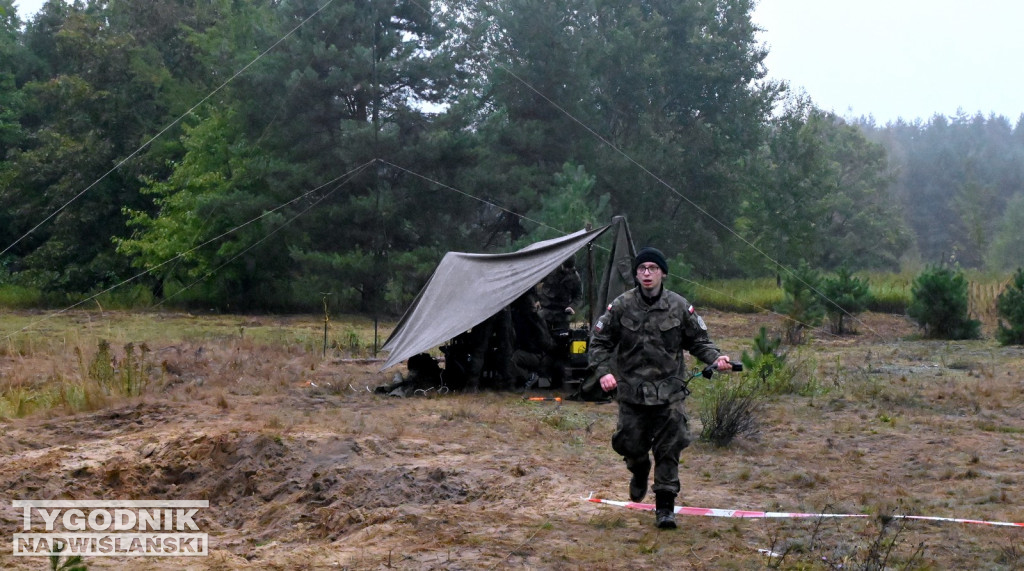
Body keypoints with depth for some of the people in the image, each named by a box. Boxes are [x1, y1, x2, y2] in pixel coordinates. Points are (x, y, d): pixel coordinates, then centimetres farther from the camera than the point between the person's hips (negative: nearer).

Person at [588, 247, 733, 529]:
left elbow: (698, 340, 10)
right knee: (631, 445, 9)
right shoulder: (621, 306, -1)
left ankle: (665, 506, 8)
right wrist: (603, 371, -10)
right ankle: (639, 474, 44)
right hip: (631, 391, 1)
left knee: (669, 449, -4)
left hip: (669, 391, 0)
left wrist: (715, 358, -9)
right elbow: (599, 341, 5)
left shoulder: (679, 306, 0)